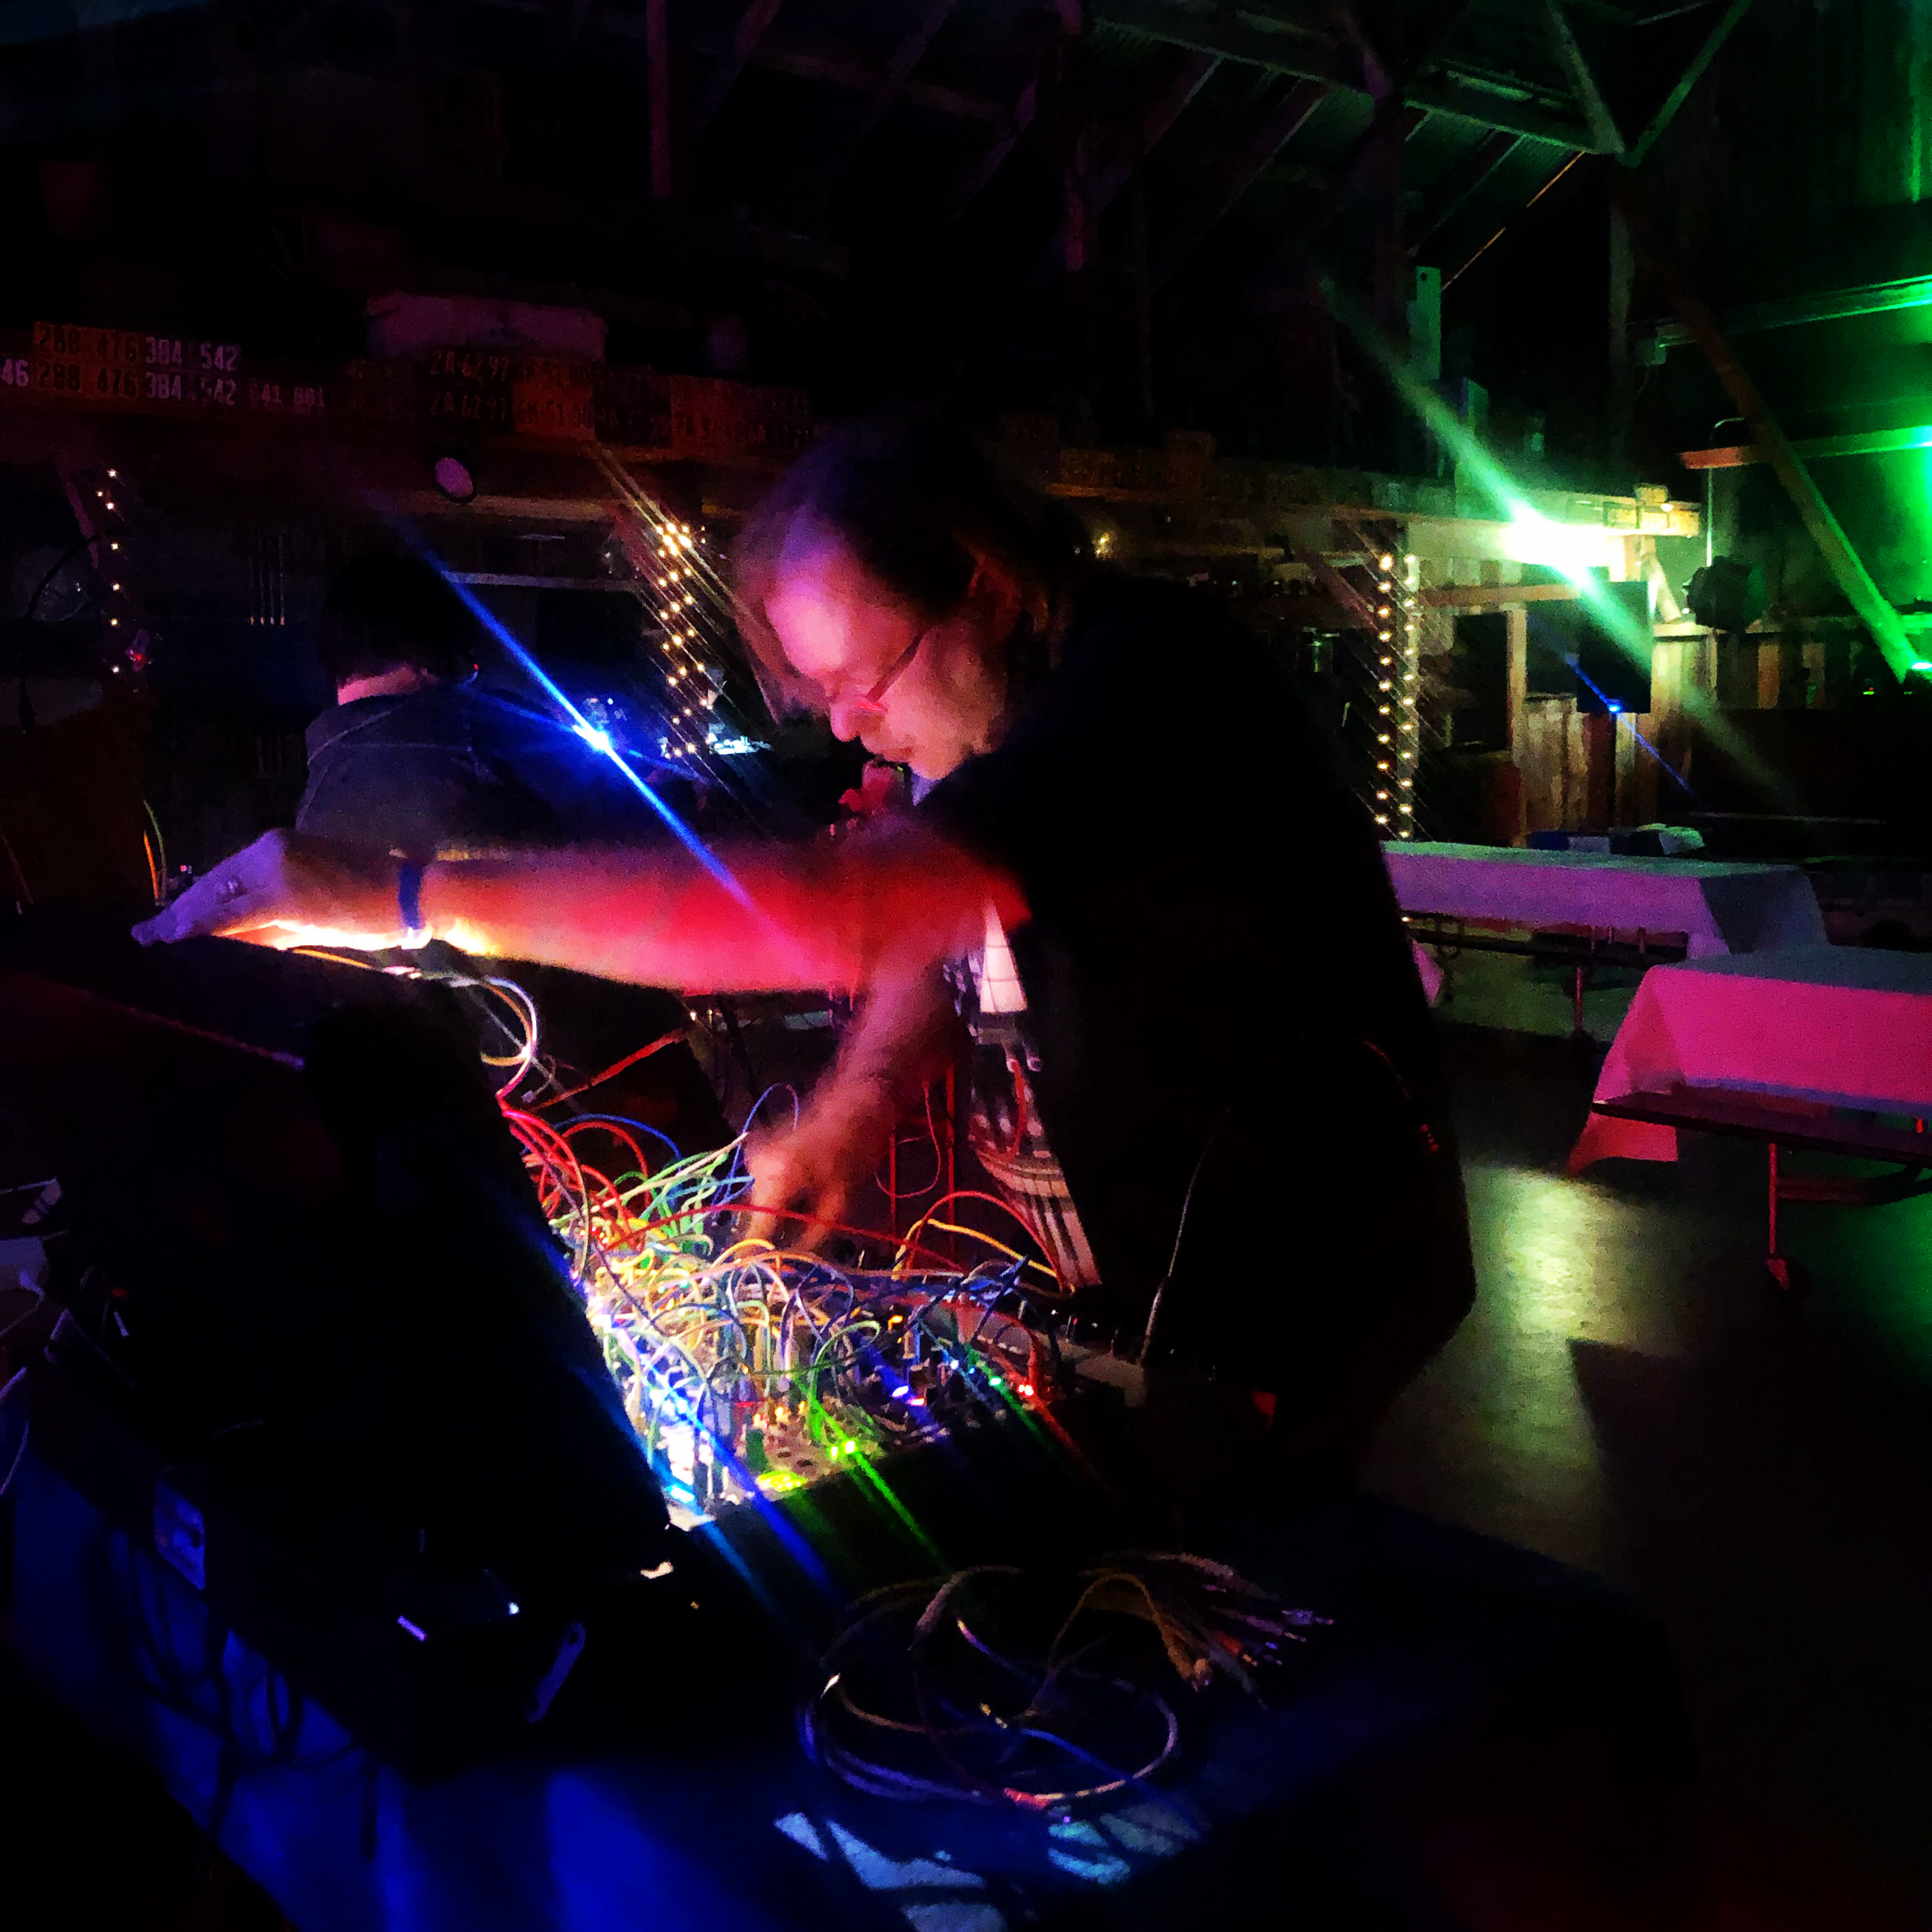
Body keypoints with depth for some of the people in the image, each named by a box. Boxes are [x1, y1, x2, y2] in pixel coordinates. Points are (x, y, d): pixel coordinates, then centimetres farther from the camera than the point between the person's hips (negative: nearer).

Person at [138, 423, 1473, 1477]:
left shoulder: (1150, 679, -29)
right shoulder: (985, 715, 1)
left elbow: (843, 910, -40)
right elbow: (935, 932, 15)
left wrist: (410, 895, -39)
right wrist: (853, 1111, -7)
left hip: (1297, 1316, -8)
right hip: (1136, 1293, 8)